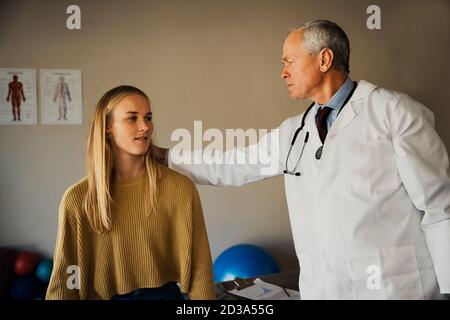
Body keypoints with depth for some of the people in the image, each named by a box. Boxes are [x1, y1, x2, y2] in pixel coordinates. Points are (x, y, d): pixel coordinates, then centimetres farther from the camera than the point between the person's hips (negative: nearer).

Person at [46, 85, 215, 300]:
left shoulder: (180, 188, -14)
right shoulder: (78, 198, -11)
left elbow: (199, 267, -11)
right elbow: (64, 277, -6)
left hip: (164, 294, -1)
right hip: (103, 295, 1)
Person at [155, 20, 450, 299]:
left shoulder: (395, 112, -7)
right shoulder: (293, 132, 11)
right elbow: (233, 166, 18)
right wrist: (164, 156, 18)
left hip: (393, 288, -5)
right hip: (318, 288, 6)